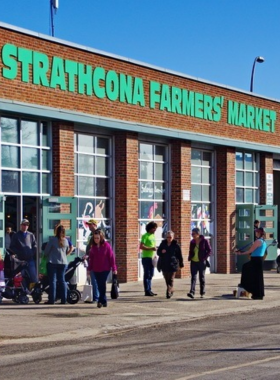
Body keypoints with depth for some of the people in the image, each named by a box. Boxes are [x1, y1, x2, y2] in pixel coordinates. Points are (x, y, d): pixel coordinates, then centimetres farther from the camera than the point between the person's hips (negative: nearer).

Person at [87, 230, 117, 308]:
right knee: (100, 285, 7)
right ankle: (104, 301, 16)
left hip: (105, 269, -4)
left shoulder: (106, 245, -7)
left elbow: (111, 257, -6)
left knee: (102, 284, -10)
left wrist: (114, 268, -8)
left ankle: (101, 301, -8)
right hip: (96, 269, 4)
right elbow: (91, 258, 12)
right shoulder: (93, 246, 6)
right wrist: (89, 268, 12)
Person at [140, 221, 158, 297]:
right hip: (146, 257, -8)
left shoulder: (153, 235, 16)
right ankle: (147, 291, -2)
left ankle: (149, 290, 17)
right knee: (147, 275, -5)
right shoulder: (145, 236, -10)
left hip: (152, 258, 8)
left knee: (150, 275, 11)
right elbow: (141, 246, -18)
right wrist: (151, 248, -22)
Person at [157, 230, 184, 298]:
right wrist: (161, 252, -12)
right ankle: (171, 291, 28)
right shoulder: (163, 244, 7)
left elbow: (179, 255, 3)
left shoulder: (176, 245, -3)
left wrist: (181, 264, 6)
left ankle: (168, 292, -12)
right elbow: (158, 252, 11)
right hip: (164, 264, 4)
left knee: (171, 279, -7)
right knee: (167, 279, 12)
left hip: (173, 265, -4)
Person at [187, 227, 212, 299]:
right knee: (193, 277, -8)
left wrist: (204, 258, -14)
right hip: (193, 262, 3)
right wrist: (189, 258, 2)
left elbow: (209, 251, -4)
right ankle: (192, 292, -19)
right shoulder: (192, 242, 9)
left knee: (202, 277, 6)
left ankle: (202, 293, 16)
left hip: (201, 262, -3)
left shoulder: (204, 241, -5)